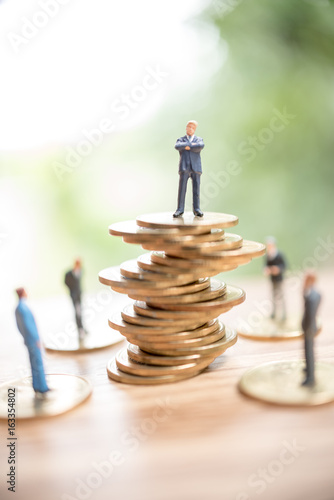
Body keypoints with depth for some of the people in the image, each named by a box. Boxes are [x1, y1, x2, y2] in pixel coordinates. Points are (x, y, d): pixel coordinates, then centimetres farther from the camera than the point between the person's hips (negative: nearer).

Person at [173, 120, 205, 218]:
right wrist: (192, 145, -8)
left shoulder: (199, 139, 16)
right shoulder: (181, 140, 16)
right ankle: (180, 209, -3)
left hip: (196, 167, 1)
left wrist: (187, 146, -4)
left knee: (196, 189, 0)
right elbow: (177, 146, -9)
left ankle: (196, 209, 5)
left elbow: (201, 146, -10)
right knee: (182, 188, -5)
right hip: (184, 167, 0)